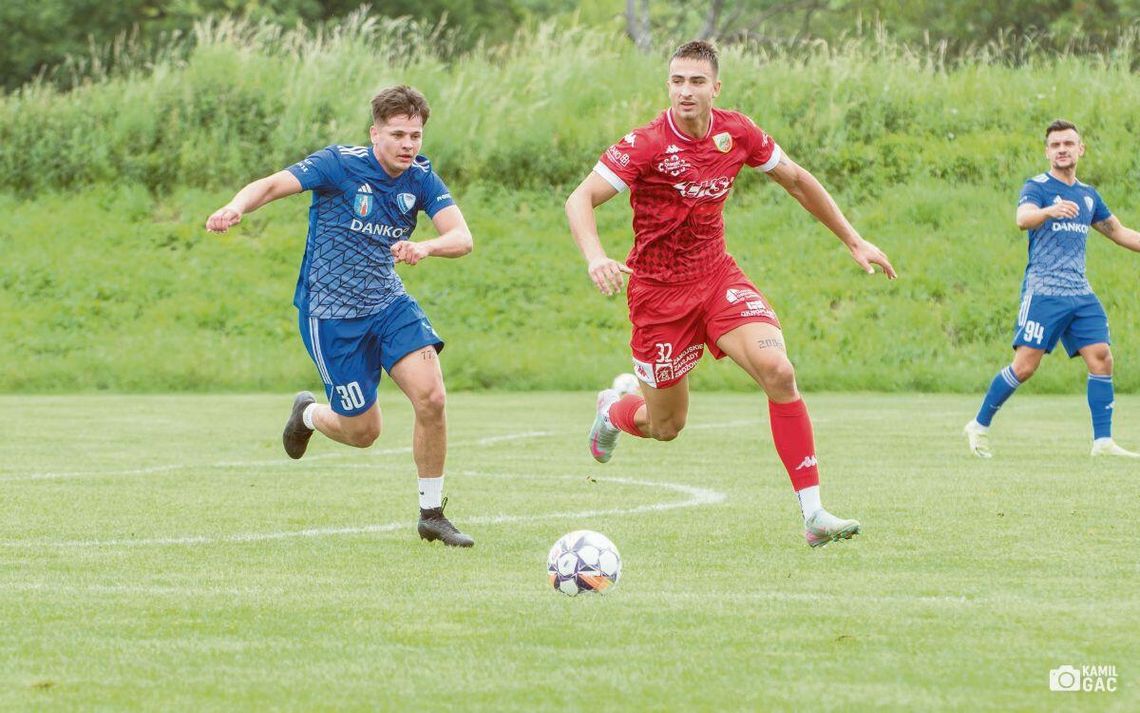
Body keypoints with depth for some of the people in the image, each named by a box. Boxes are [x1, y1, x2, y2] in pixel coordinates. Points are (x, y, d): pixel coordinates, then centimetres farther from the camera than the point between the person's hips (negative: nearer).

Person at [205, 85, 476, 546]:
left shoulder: (421, 178, -3)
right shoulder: (340, 164, -16)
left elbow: (461, 238, -13)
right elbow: (275, 184, -26)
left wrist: (426, 247, -36)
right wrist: (237, 206, -48)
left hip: (389, 302, 4)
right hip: (330, 313, -4)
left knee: (431, 396, -16)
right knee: (363, 431, 0)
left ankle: (432, 514, 0)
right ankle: (309, 414, 36)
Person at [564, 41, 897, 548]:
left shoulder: (737, 134, -5)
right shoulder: (646, 145, -18)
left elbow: (797, 182, 11)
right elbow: (579, 201, -21)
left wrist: (854, 242, 13)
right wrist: (595, 258, -41)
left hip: (718, 278, 3)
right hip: (660, 292, -3)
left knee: (778, 370, -22)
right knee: (666, 427, 7)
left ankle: (813, 514, -20)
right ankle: (613, 410, 47)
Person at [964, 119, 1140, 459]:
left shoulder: (1088, 195, 16)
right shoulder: (1037, 187, -5)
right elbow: (1023, 218, -28)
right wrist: (1050, 211, -49)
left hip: (1081, 294, 6)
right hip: (1043, 291, -6)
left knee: (1101, 358, -5)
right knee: (1024, 366, -11)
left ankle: (1103, 441, -1)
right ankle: (979, 427, 4)